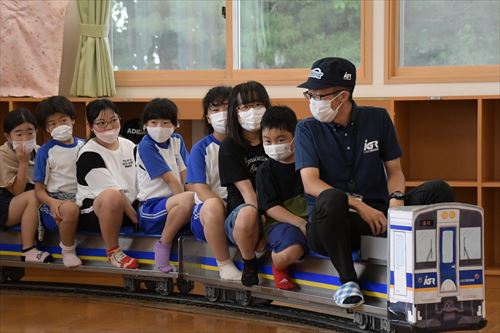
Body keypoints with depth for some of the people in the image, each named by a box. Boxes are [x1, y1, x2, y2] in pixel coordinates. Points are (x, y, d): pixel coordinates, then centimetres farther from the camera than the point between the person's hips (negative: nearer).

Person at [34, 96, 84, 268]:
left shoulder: (84, 146, 11)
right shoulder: (46, 152, 0)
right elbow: (39, 190, 0)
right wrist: (52, 202, -23)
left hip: (81, 198, 4)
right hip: (55, 199, -4)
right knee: (70, 208, -39)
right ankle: (67, 250, -12)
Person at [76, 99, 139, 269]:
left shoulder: (129, 146, 13)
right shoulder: (89, 154, -9)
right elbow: (112, 190, -16)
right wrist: (136, 218, -19)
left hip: (127, 207, 6)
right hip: (92, 210, -6)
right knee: (112, 197, -40)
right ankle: (113, 252, -25)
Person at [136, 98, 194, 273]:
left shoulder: (177, 141, 12)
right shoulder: (146, 146, -9)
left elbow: (185, 175, 0)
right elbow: (170, 179, -14)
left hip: (173, 202, 6)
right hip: (150, 208, -6)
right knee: (187, 199, -35)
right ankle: (163, 245, -17)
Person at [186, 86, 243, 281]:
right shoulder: (201, 148, 4)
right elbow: (199, 188, -7)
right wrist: (224, 205, -22)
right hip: (204, 213, -1)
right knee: (214, 206, -38)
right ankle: (224, 265, -24)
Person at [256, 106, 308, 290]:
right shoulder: (266, 170, 3)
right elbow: (271, 208, -5)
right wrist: (300, 223, -17)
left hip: (310, 218, 3)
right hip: (281, 222, -3)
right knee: (289, 252, -36)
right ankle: (279, 268, 4)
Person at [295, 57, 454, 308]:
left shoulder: (378, 119, 9)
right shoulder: (308, 129, 2)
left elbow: (395, 170, 12)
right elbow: (310, 183, -10)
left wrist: (396, 198, -12)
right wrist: (359, 206, -20)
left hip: (377, 213, 3)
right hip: (332, 222, -3)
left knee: (438, 190, -17)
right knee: (331, 198, -39)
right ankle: (347, 280, -26)